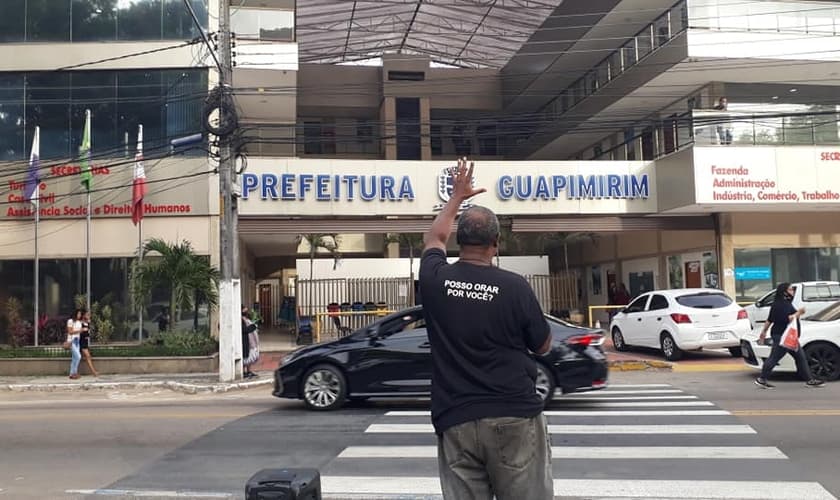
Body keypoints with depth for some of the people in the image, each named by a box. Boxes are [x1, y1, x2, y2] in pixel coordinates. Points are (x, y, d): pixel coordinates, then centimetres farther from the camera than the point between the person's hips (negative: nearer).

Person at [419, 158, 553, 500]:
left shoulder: (435, 279, -1)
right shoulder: (515, 286, -9)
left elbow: (434, 238, 23)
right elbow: (543, 346, 6)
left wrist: (456, 197, 35)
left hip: (455, 420, 2)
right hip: (514, 417, -2)